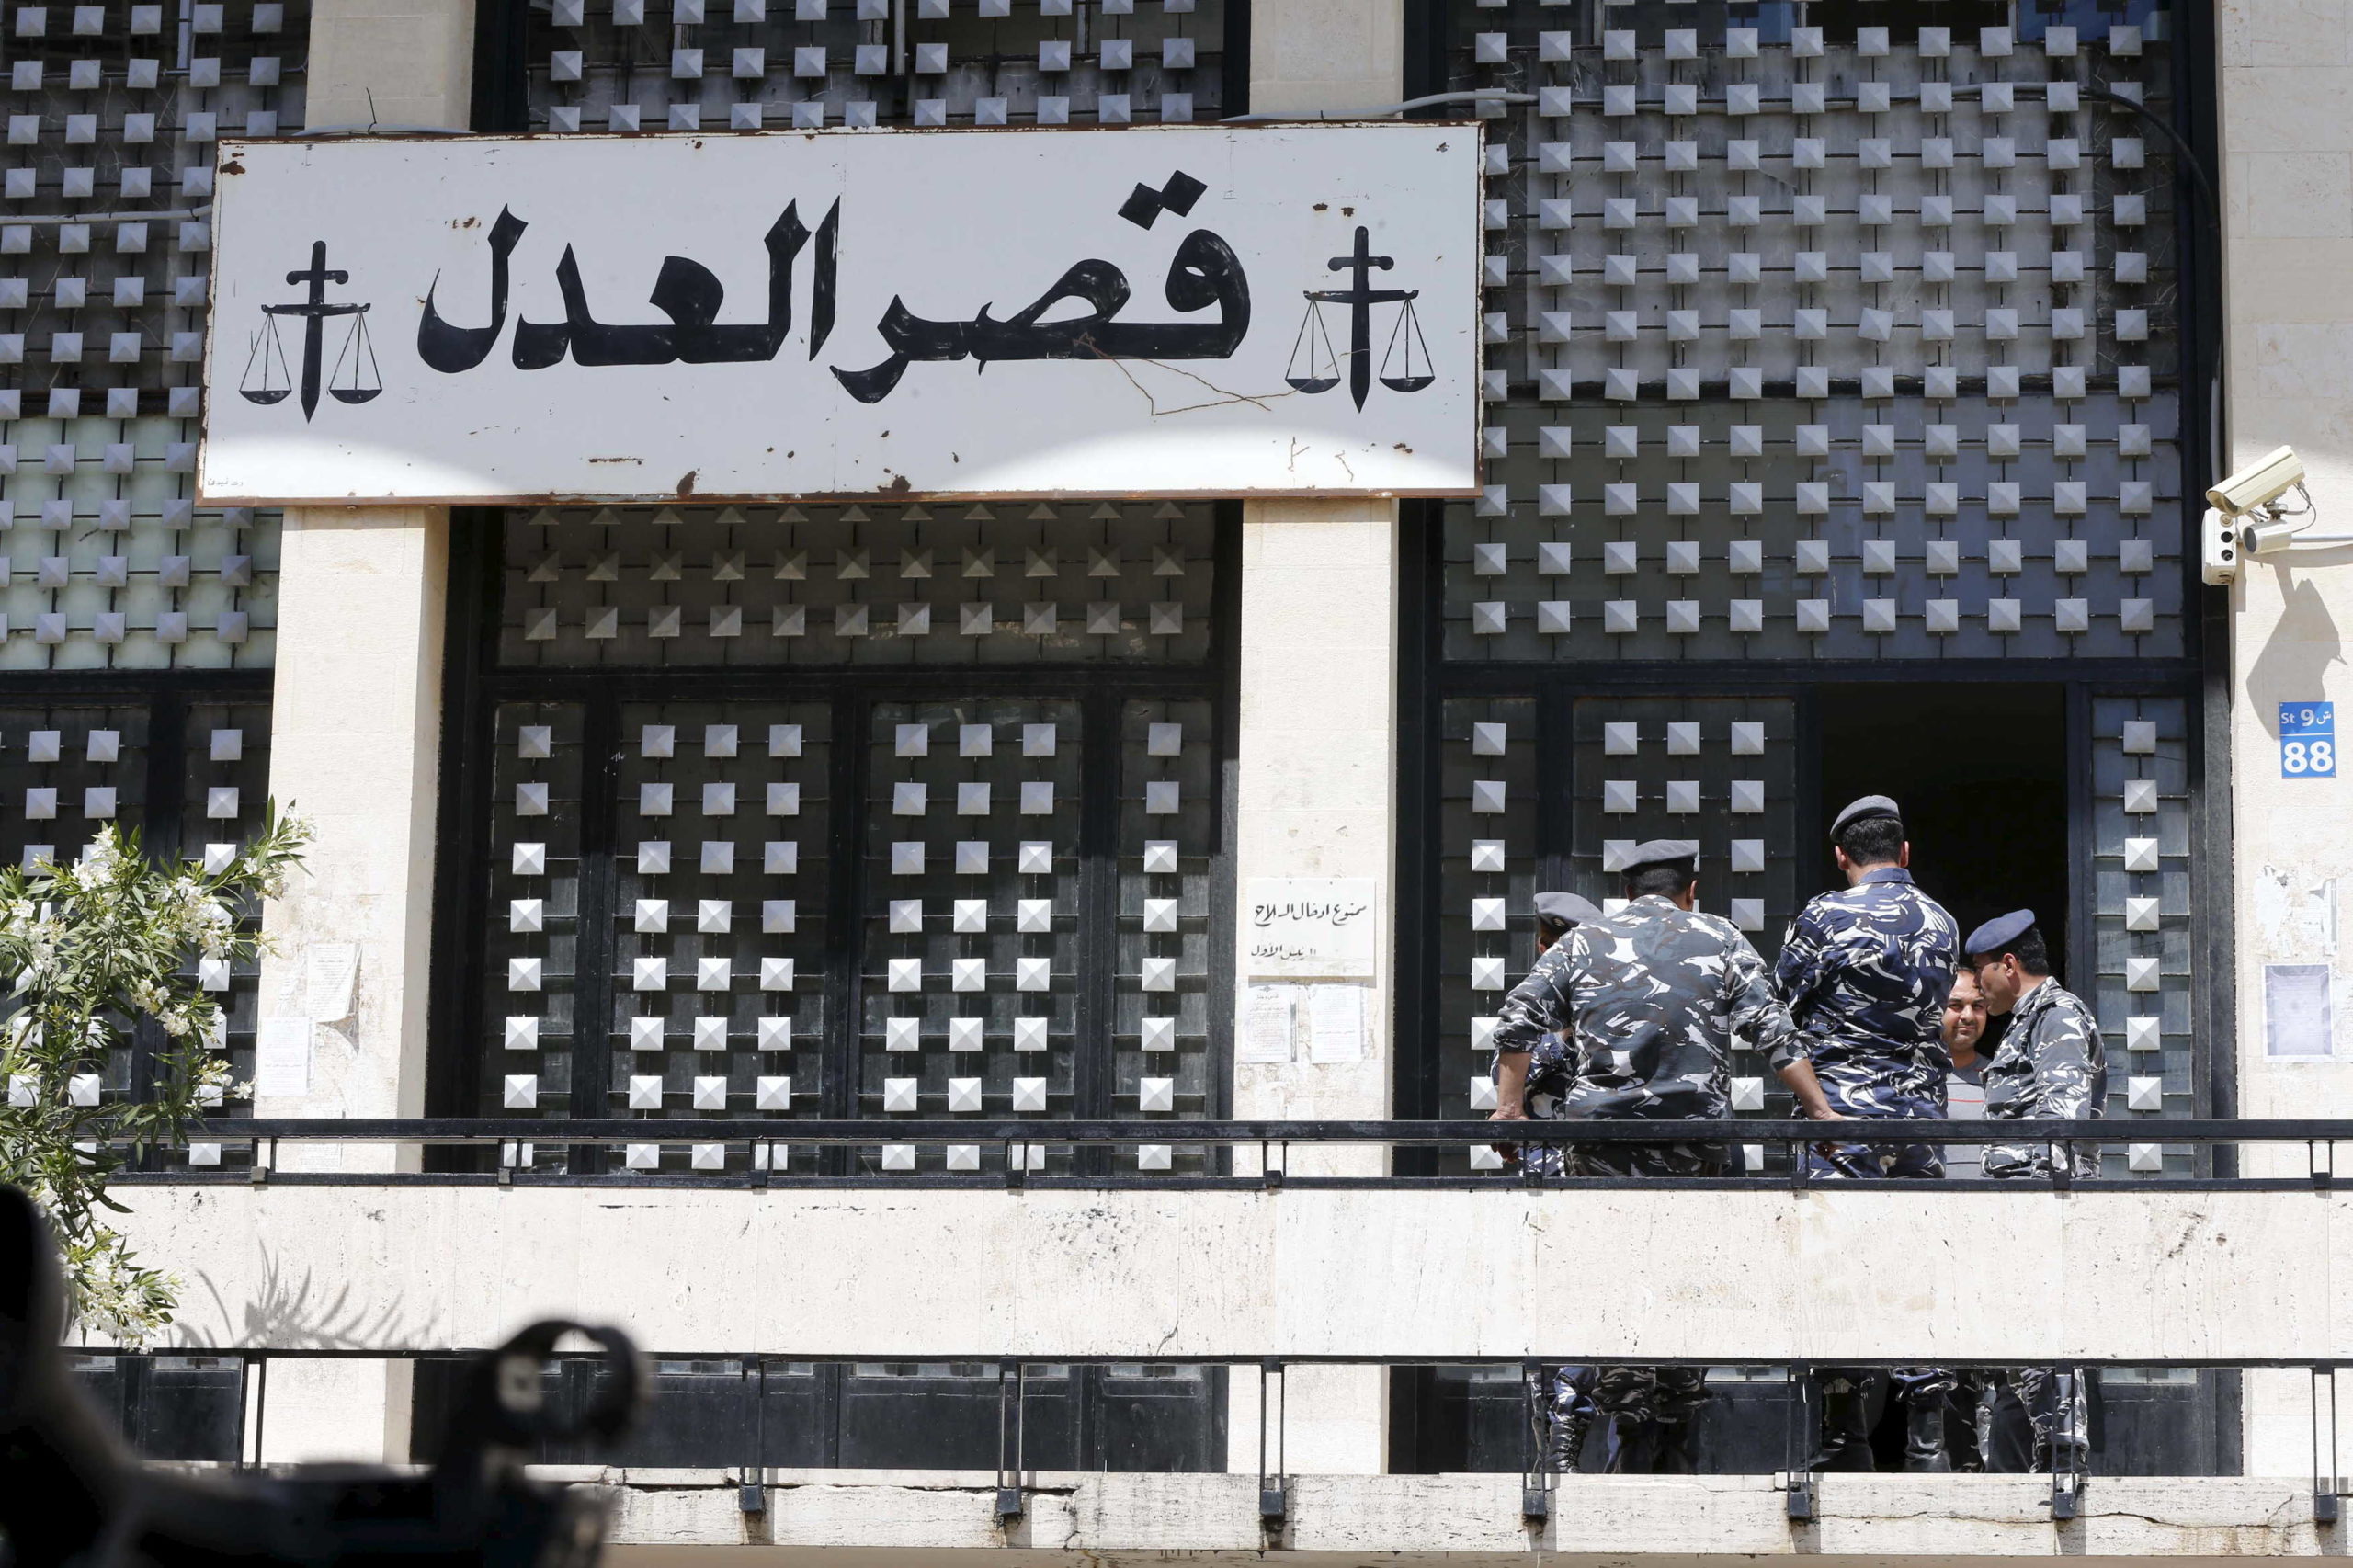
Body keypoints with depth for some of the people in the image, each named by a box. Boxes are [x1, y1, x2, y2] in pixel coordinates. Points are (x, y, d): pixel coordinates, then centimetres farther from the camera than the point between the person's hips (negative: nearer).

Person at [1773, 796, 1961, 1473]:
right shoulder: (1941, 924, 8)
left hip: (1842, 1118, -4)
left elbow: (1781, 1005, 2)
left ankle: (1847, 1441, 0)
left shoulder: (1824, 918, -7)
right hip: (1923, 1113, 4)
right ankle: (1927, 1439, 4)